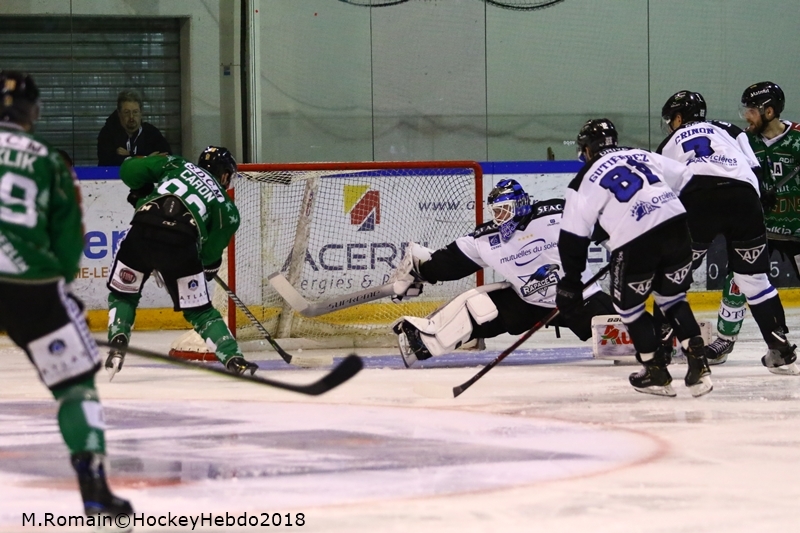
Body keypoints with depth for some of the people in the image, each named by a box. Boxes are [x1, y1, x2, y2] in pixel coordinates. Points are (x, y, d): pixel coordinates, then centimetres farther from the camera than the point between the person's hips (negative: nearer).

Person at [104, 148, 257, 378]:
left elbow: (129, 170, 13)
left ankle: (117, 348, 6)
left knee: (122, 294, 25)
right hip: (181, 245, -1)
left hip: (141, 234, 1)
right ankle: (234, 360, 7)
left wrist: (144, 194, 29)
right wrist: (209, 268, 36)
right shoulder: (225, 206, 22)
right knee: (199, 311, 16)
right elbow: (210, 253, 16)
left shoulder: (177, 165, 24)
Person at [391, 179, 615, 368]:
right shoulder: (486, 239, -7)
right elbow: (451, 261, -5)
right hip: (526, 303, 3)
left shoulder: (558, 214, -19)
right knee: (475, 305, -10)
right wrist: (420, 267, -15)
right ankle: (422, 339, -10)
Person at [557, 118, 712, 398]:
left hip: (635, 242, -5)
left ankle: (656, 372, 18)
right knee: (672, 298, 23)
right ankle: (697, 363, 8)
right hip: (676, 226, 5)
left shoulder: (585, 180, 11)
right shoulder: (642, 155, 23)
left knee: (629, 306, 18)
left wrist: (570, 282, 14)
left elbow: (573, 236, 8)